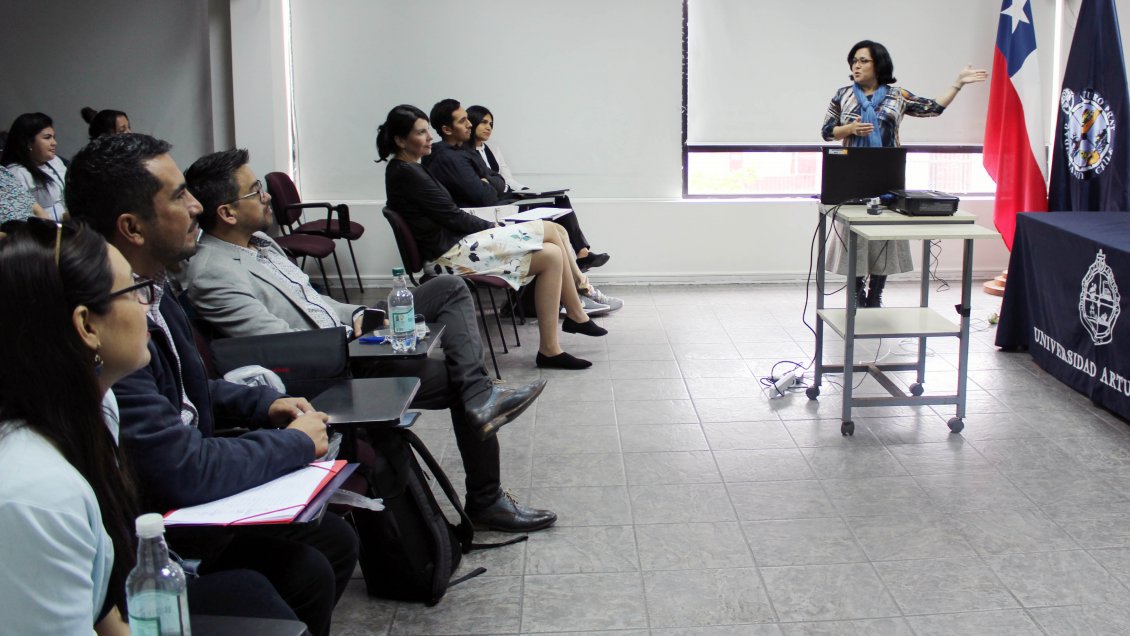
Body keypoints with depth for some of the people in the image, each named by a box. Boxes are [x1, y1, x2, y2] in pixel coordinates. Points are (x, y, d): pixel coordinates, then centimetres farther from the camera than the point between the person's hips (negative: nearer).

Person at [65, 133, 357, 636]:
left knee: (337, 539, 4)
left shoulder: (154, 293, 1)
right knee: (305, 573, -18)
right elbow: (185, 473, -30)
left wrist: (265, 404, 4)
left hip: (185, 492, 9)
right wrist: (295, 443, -16)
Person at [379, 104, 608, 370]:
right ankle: (577, 316, 1)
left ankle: (550, 349, 1)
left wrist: (491, 228, 6)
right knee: (550, 231, -9)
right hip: (450, 256, -10)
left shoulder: (403, 170, 16)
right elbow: (452, 216, -14)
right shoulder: (407, 173, -15)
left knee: (551, 255, -1)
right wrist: (493, 227, 0)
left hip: (452, 245, 10)